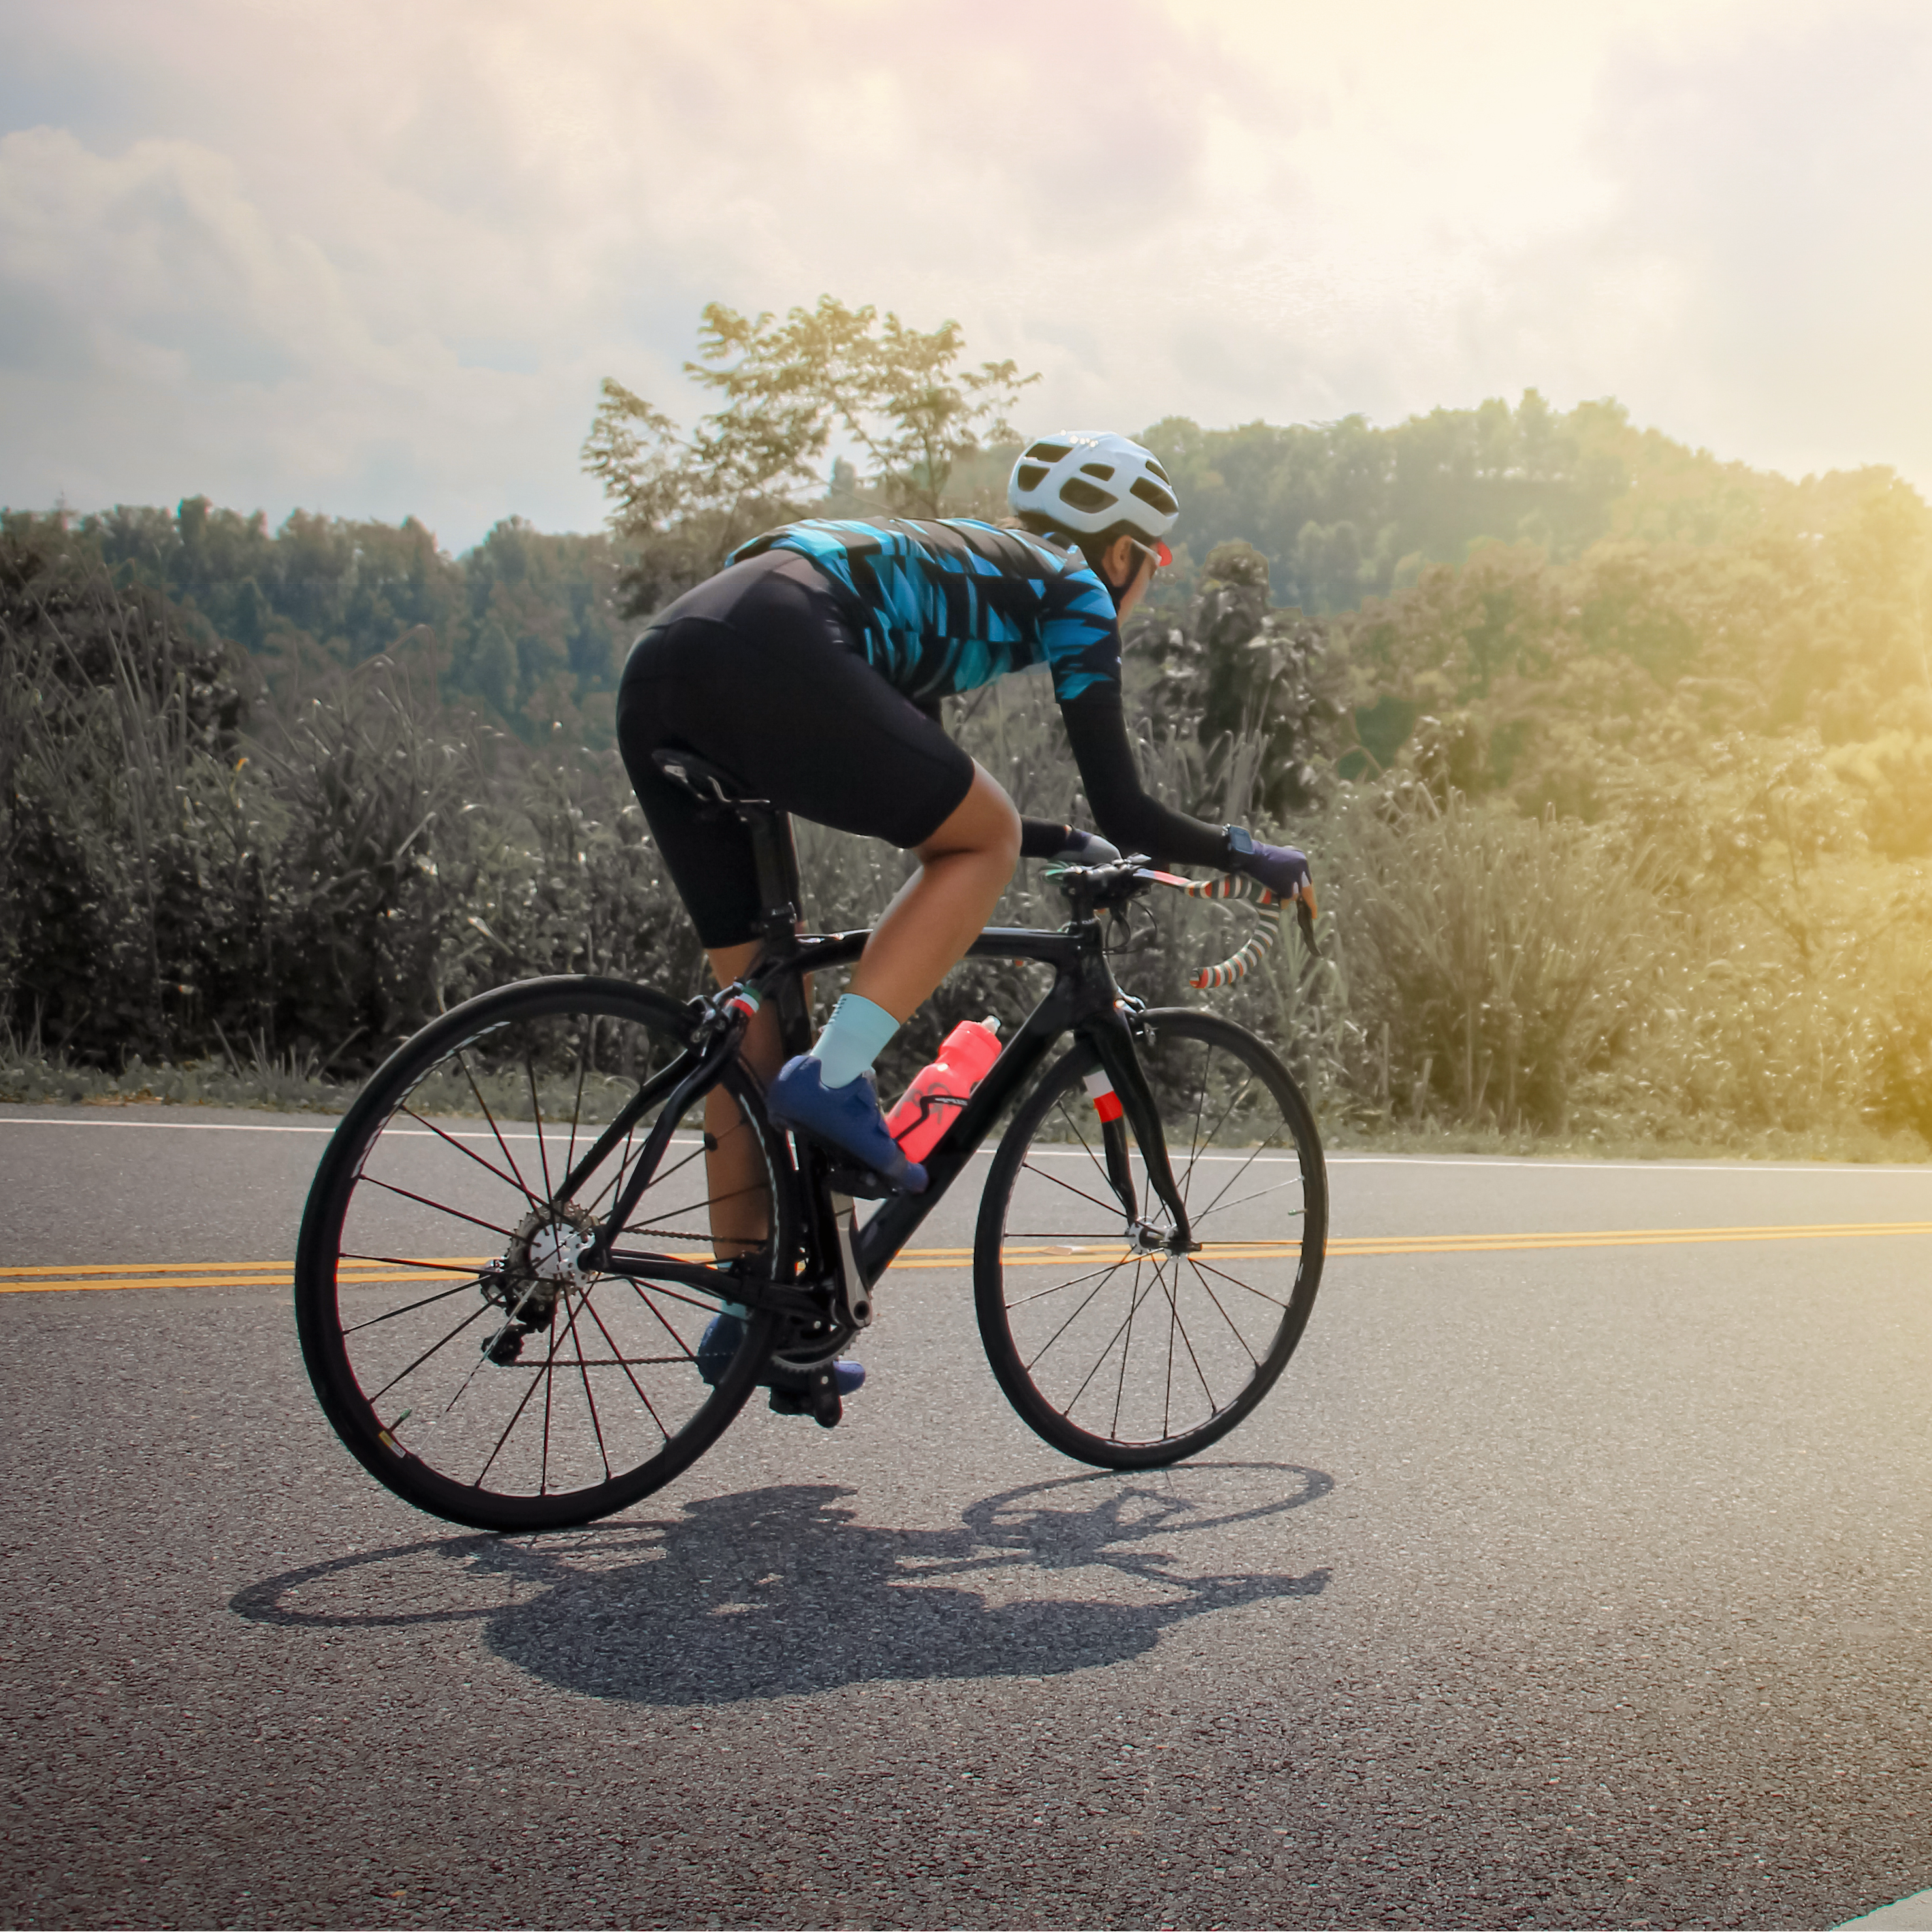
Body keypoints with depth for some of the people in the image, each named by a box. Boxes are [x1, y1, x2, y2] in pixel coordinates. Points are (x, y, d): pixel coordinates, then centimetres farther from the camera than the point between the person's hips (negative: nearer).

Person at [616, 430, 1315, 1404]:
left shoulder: (951, 572, 37)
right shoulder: (1071, 591, 17)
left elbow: (937, 817, 39)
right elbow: (1123, 808, 12)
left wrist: (1079, 846, 48)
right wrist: (1248, 854, 27)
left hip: (657, 671, 8)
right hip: (768, 655, -8)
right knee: (989, 842, 10)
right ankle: (834, 1078, -6)